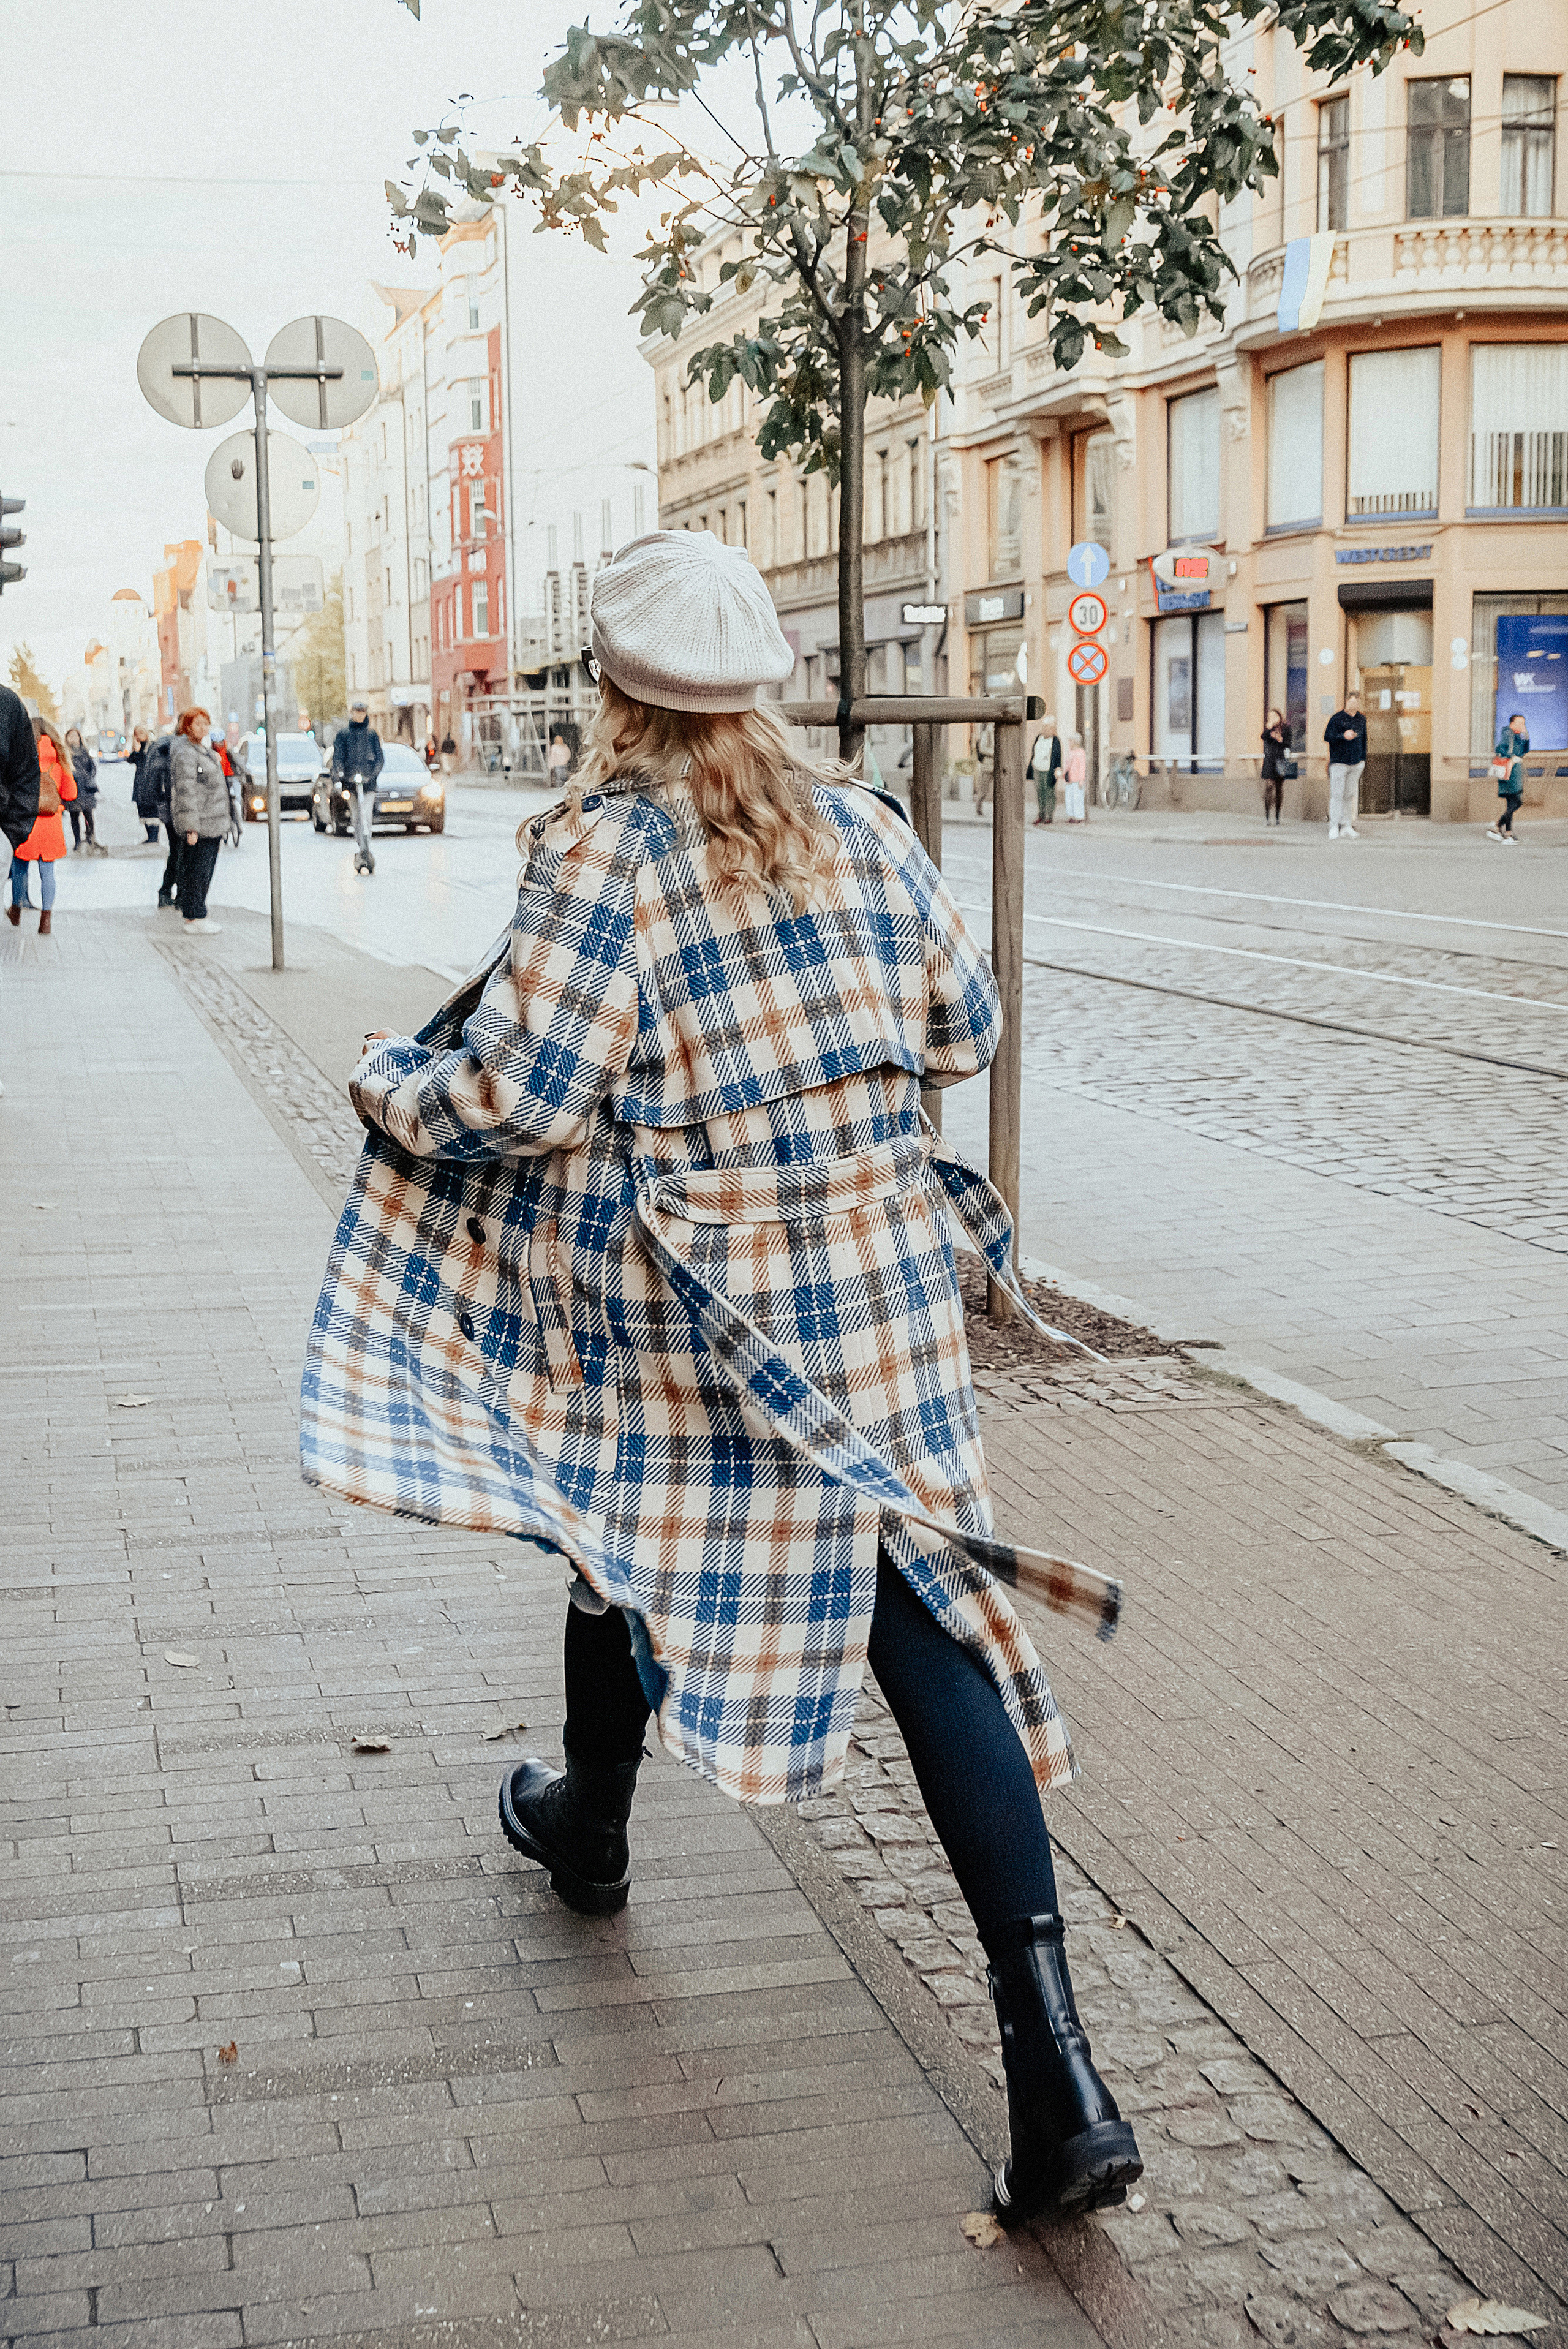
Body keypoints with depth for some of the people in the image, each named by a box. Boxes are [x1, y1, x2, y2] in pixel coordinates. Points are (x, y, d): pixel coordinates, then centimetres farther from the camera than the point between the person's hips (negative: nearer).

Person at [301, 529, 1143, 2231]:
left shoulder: (602, 852, -12)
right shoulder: (861, 829, 4)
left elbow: (515, 1097, -14)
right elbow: (964, 1028, 12)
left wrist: (389, 1081, 5)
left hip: (692, 1308, -4)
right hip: (886, 1282, 4)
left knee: (623, 1541, 23)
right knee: (924, 1611, 2)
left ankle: (587, 1830, 51)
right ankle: (1053, 2070, -3)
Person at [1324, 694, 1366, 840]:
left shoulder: (1361, 720, 13)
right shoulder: (1337, 718, -5)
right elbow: (1327, 736, -11)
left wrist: (1363, 759, 19)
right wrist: (1343, 736, -25)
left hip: (1356, 763, 5)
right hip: (1339, 762, -5)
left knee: (1350, 795, 7)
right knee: (1337, 795, -9)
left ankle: (1347, 827, 11)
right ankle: (1334, 828, -8)